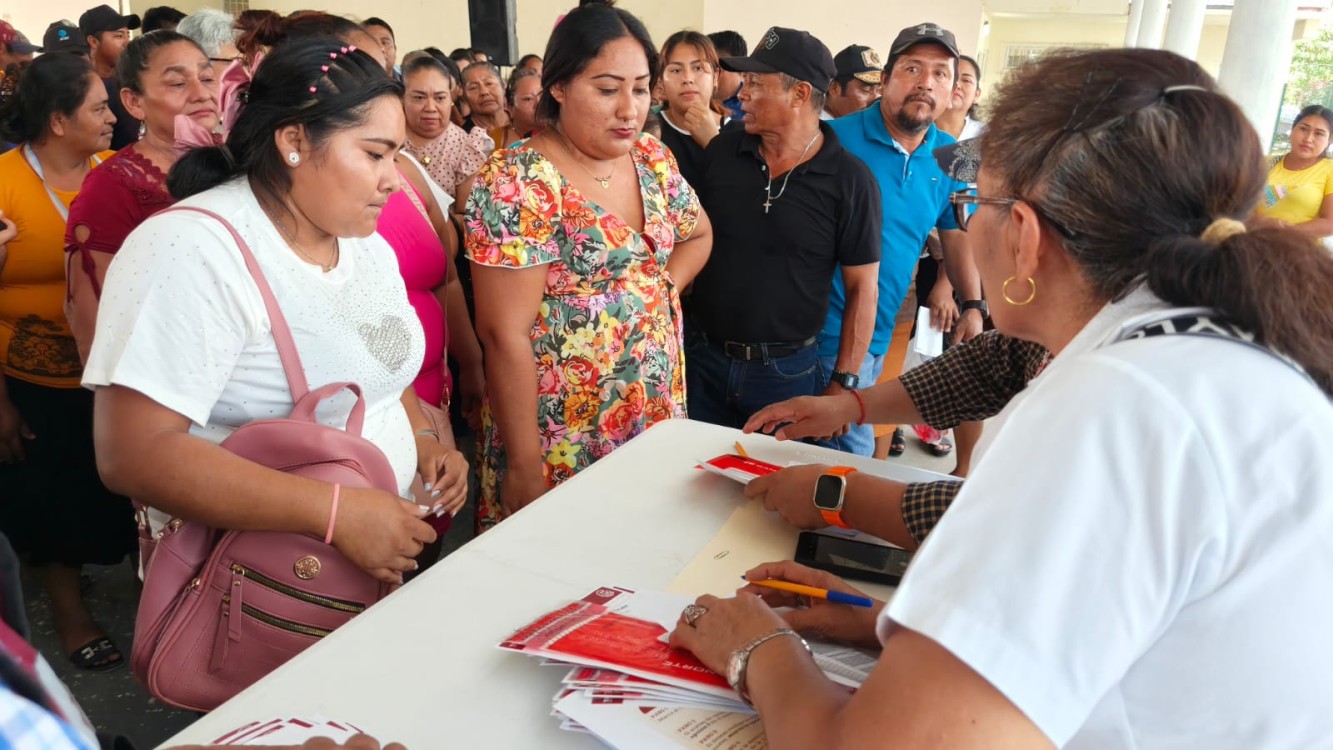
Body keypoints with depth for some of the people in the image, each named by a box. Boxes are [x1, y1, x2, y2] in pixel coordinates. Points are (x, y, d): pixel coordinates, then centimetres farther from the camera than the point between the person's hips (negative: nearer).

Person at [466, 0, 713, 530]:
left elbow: (698, 235, 21)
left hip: (658, 416, 6)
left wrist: (663, 287, 2)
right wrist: (522, 463, -18)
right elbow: (505, 333, -19)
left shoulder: (653, 159, 3)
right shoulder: (518, 182, -18)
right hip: (562, 436, -6)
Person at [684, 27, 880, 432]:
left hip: (786, 370, -3)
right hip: (699, 356, 3)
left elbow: (862, 288, -6)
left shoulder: (851, 180, -10)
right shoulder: (720, 151, -1)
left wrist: (843, 384, -8)